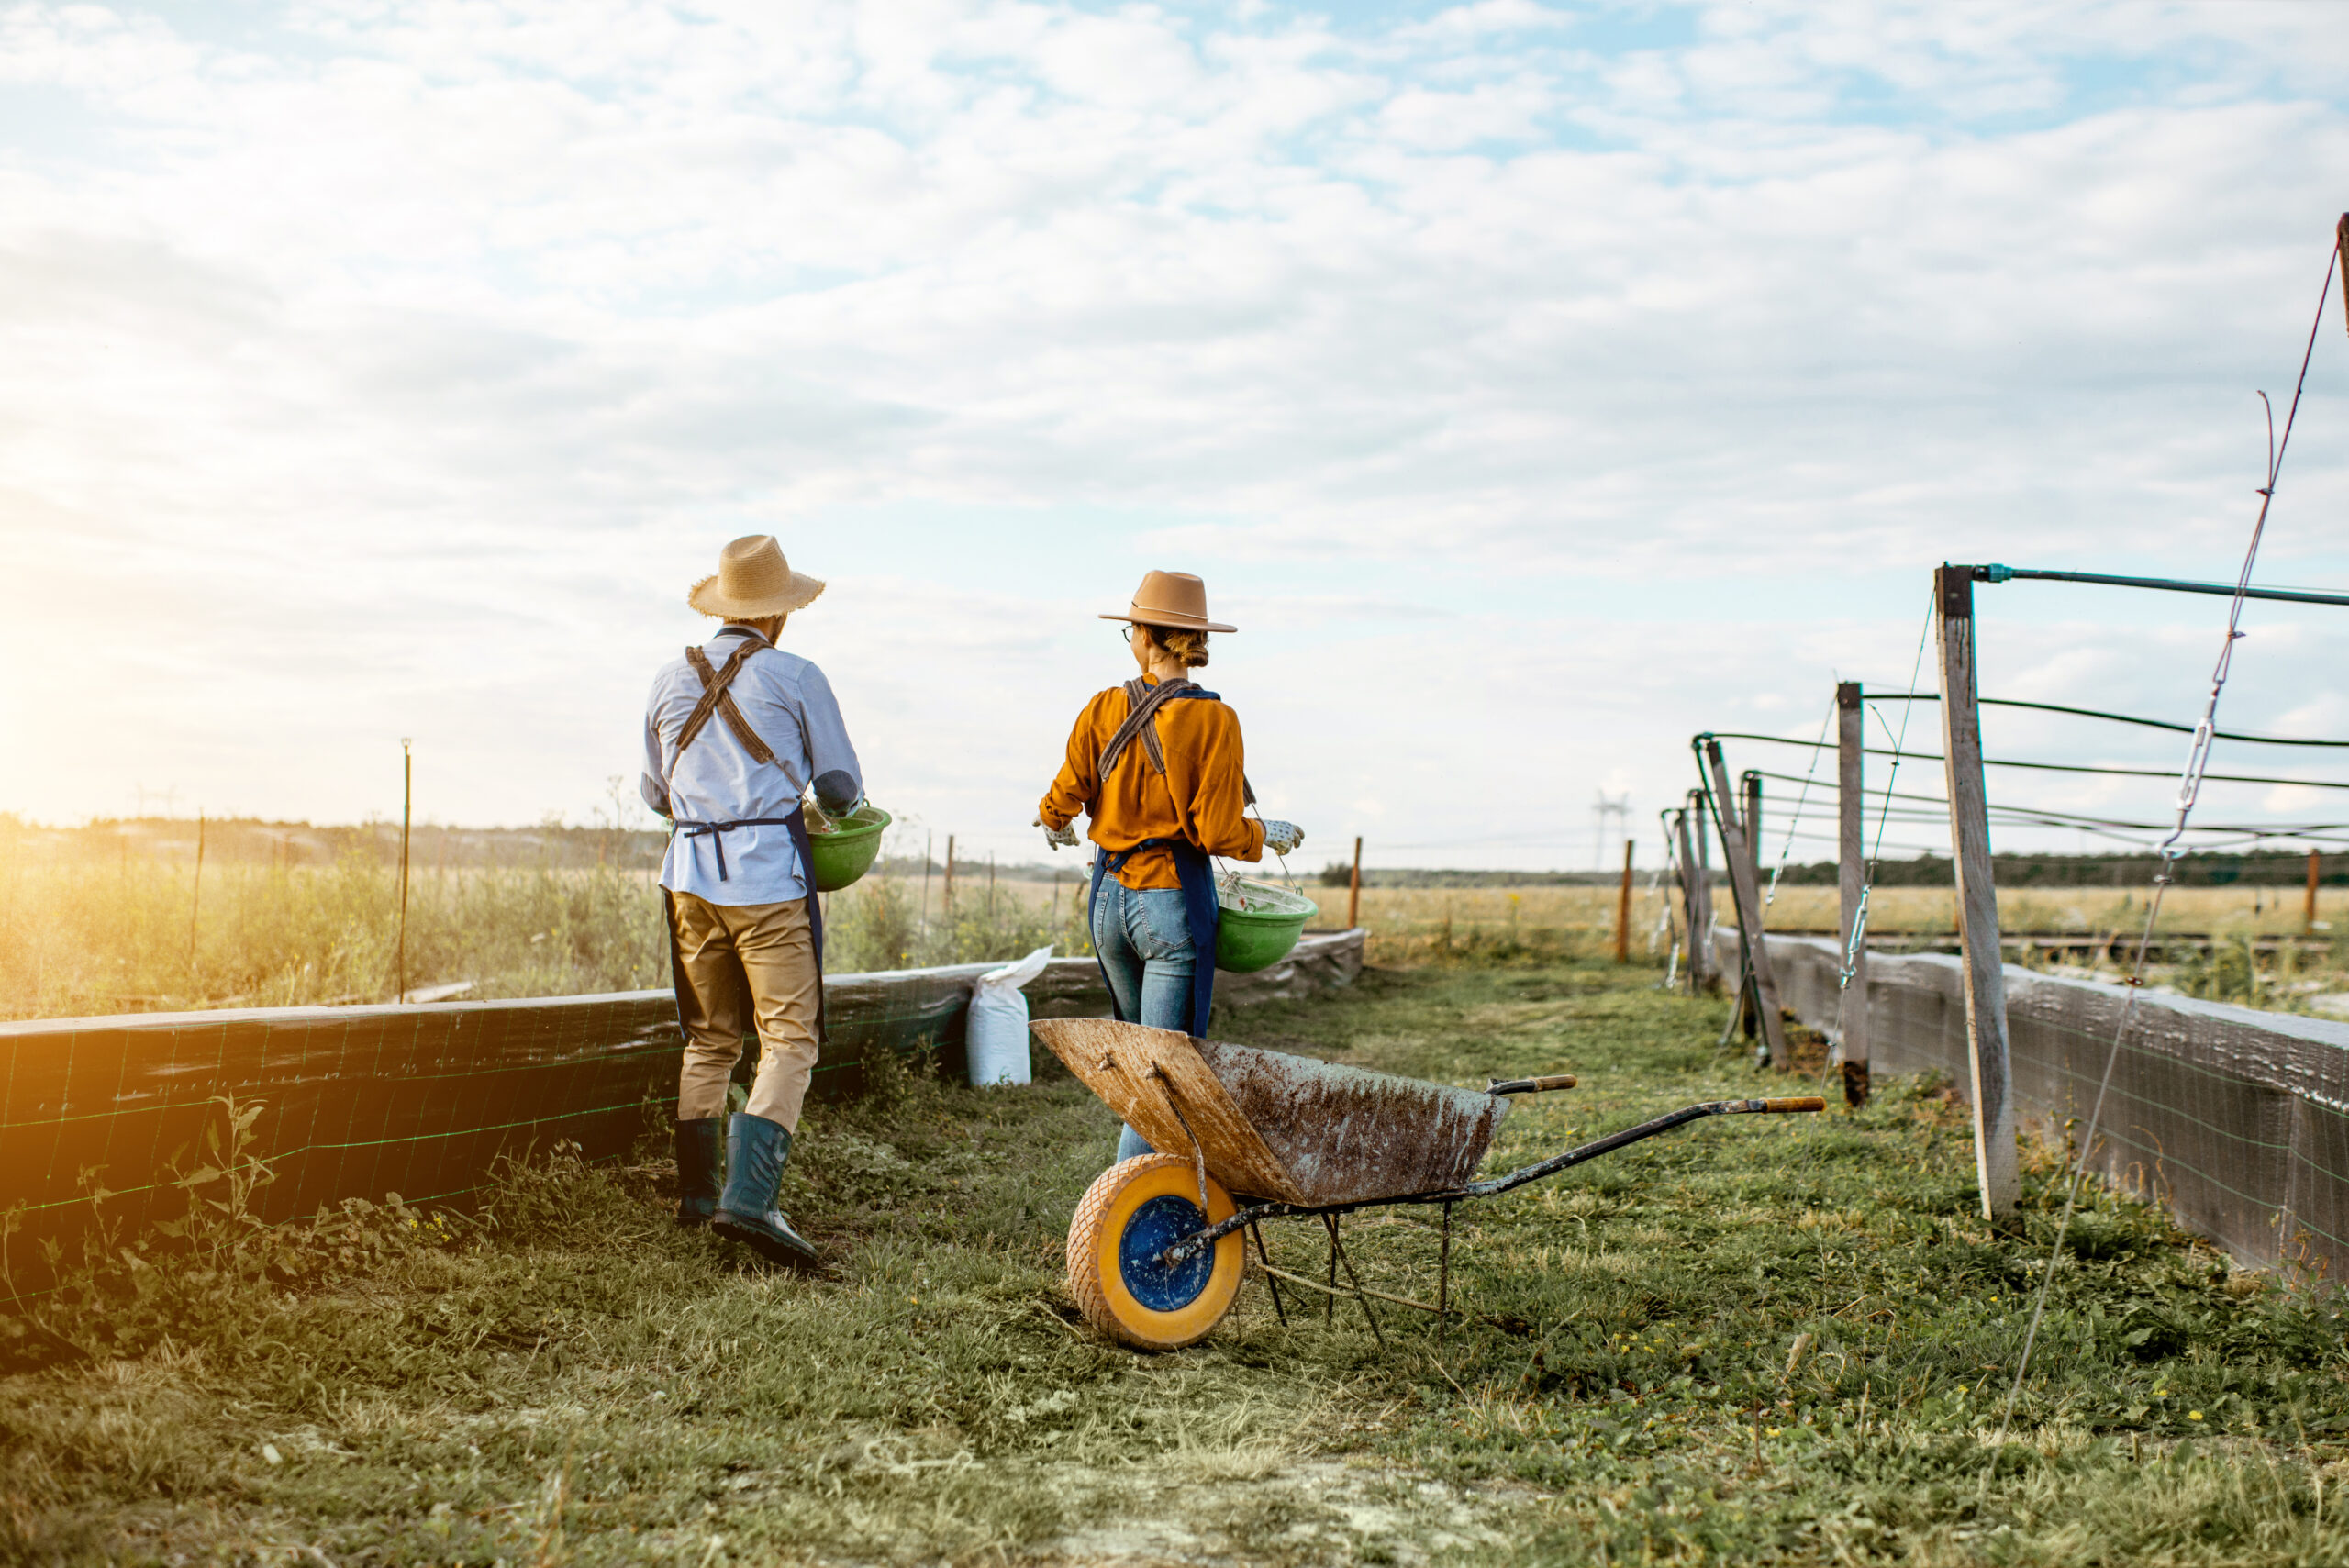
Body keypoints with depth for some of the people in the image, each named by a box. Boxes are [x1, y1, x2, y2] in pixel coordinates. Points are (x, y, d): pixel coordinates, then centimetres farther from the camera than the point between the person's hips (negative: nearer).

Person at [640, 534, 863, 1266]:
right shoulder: (796, 678, -2)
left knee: (709, 1039, 16)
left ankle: (695, 1191, 19)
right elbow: (842, 789, 3)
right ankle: (748, 1197, -17)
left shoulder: (671, 679, 11)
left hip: (690, 874, 5)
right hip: (770, 876, -5)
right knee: (790, 1039, -4)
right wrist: (838, 807, 26)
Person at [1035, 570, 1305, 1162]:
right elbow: (1217, 832, -14)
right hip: (1174, 902, -4)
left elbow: (1062, 801, 1)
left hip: (1109, 897, 5)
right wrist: (1269, 834, 6)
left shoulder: (1104, 710, -1)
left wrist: (1054, 824, 25)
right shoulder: (1213, 720, -11)